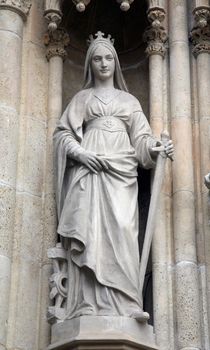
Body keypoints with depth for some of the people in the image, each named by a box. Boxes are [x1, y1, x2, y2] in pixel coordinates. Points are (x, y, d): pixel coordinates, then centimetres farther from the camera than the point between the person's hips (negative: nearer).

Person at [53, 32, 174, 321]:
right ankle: (90, 307, -20)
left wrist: (157, 147, -7)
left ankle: (124, 304, -20)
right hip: (88, 169, -1)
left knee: (121, 231, -15)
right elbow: (63, 133, 12)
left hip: (121, 171, 1)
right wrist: (79, 152, -8)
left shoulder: (129, 100, 25)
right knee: (91, 232, -14)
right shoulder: (82, 98, 20)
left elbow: (141, 137, 15)